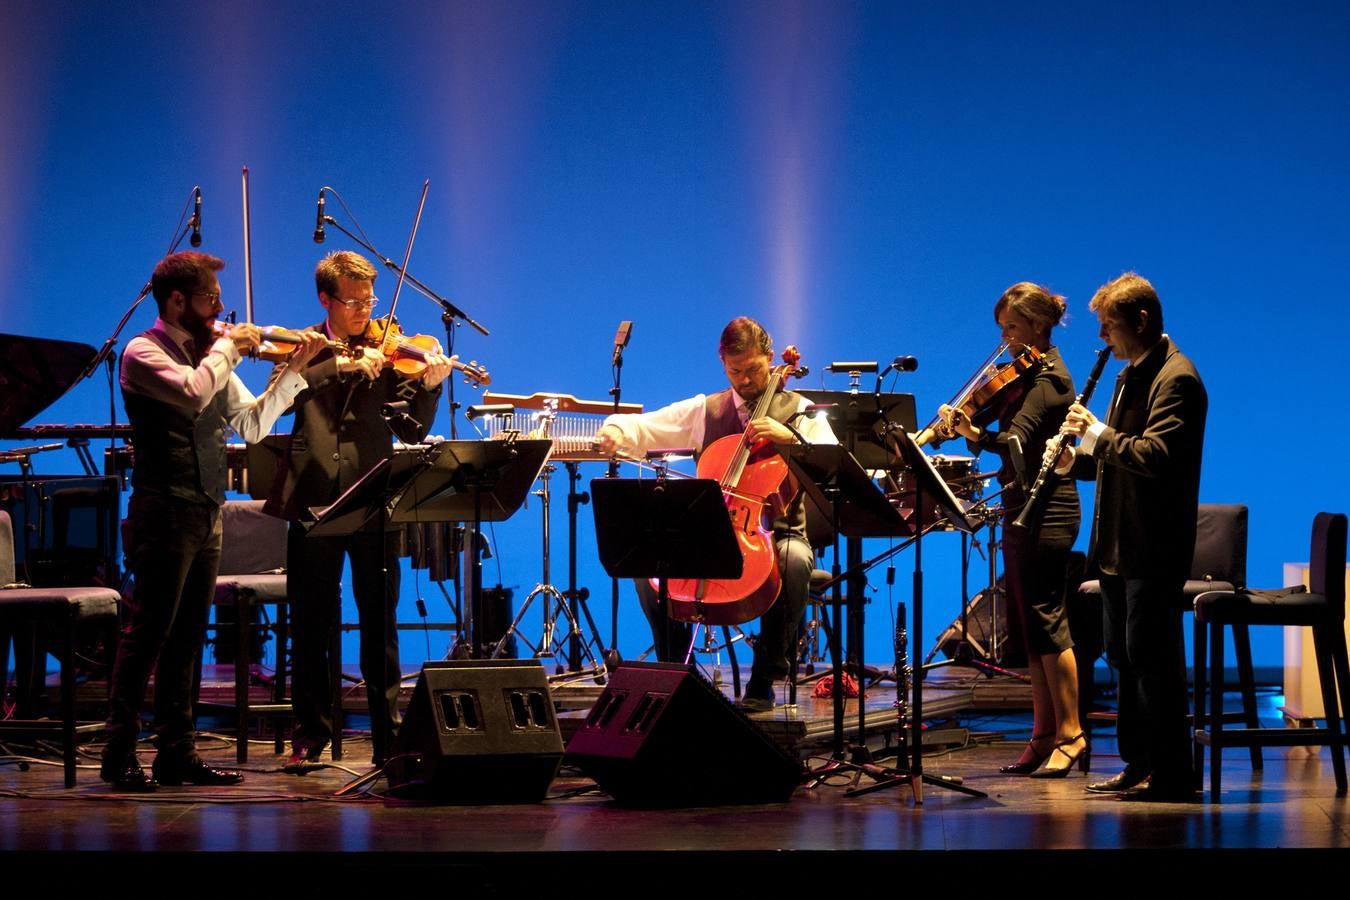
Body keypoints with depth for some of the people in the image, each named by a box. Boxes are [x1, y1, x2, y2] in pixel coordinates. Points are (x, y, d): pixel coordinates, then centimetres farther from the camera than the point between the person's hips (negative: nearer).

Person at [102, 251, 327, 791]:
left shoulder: (208, 357, 16)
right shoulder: (144, 353, -8)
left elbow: (252, 425, 13)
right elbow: (194, 392, -27)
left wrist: (292, 371, 5)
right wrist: (227, 347, -12)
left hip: (206, 513, 8)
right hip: (165, 511, -8)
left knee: (186, 638, 9)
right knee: (148, 634, -7)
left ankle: (176, 755, 13)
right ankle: (119, 756, -4)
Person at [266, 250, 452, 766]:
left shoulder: (387, 351, 7)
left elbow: (411, 432, 1)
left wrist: (428, 387, -16)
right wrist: (340, 364, -22)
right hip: (314, 504, 0)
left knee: (380, 624, 2)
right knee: (312, 625, 5)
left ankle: (388, 737, 7)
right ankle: (311, 733, 15)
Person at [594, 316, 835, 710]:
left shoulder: (800, 412, 5)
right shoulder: (704, 410, 13)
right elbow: (643, 428, 8)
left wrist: (791, 438, -22)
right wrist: (616, 430, -15)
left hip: (776, 533, -2)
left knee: (795, 559, -39)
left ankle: (764, 681, -24)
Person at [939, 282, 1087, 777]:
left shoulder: (1049, 379, -13)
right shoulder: (1026, 374, 15)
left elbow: (1016, 438, -27)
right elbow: (1003, 432, 11)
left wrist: (973, 433, -38)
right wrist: (963, 422, -5)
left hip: (1047, 510, -10)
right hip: (1021, 509, 10)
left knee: (1044, 617, -8)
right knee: (1026, 620, 9)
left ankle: (1070, 735, -4)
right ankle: (1044, 734, 13)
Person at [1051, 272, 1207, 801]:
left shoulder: (1176, 379, -14)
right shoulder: (1131, 376, 17)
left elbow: (1154, 456, -26)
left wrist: (1098, 433, -17)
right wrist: (1075, 460, 4)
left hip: (1152, 548, -10)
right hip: (1118, 543, 10)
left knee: (1151, 658, -7)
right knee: (1126, 657, 13)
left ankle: (1170, 773, -3)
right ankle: (1140, 764, 20)